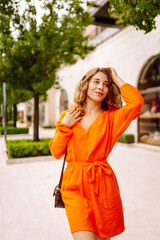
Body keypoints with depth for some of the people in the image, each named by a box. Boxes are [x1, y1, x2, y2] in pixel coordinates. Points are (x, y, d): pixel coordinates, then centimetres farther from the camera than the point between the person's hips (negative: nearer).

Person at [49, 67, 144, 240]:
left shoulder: (112, 117, 2)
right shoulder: (67, 116, 6)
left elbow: (136, 102, -17)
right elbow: (56, 152, 5)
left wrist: (116, 78, -4)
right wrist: (65, 126, -7)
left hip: (103, 184, 1)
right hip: (74, 184, 0)